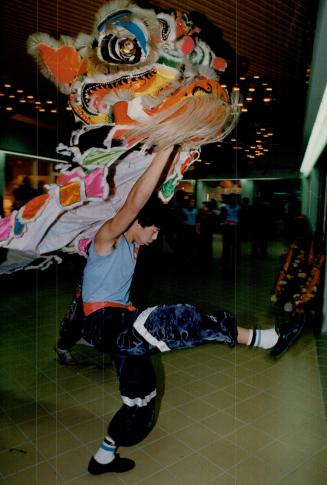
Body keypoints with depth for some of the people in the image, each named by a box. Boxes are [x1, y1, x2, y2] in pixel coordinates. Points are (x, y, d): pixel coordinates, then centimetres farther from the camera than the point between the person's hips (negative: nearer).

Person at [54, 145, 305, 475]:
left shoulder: (132, 245, 13)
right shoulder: (107, 237, -9)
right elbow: (135, 202, -27)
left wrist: (175, 155, 8)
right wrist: (166, 149, -29)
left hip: (122, 329, 9)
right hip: (103, 324, -9)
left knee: (140, 400, 16)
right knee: (176, 319, -29)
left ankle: (104, 457, 37)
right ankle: (265, 339, -23)